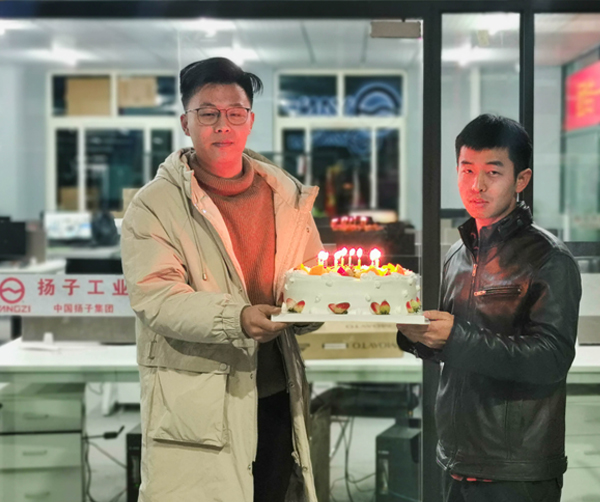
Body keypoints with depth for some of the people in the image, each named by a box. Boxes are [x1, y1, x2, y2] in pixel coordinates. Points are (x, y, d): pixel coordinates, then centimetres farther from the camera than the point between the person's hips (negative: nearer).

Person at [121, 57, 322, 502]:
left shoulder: (287, 198, 10)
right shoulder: (155, 205, -4)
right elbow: (156, 297, -15)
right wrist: (236, 318, -29)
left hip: (276, 395, 5)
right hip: (194, 408, -4)